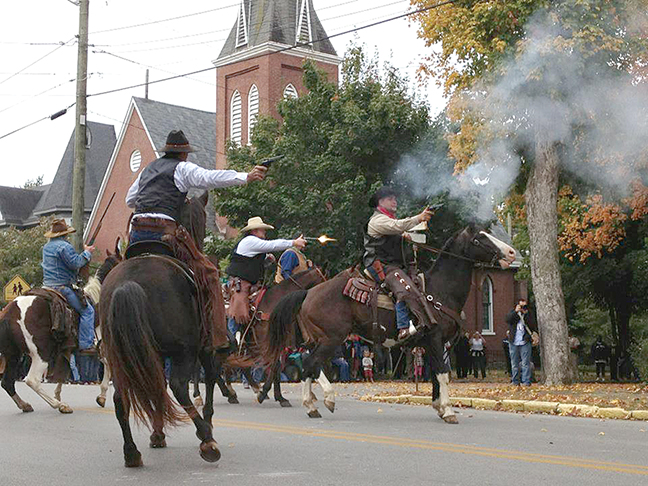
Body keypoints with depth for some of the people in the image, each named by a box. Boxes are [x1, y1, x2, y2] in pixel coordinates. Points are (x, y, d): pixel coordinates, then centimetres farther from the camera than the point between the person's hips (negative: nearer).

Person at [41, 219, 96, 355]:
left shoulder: (46, 247, 16)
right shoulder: (64, 246, -14)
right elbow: (76, 263, -18)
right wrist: (87, 253, -4)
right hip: (62, 286, -10)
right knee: (87, 310, -8)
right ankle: (86, 345, -13)